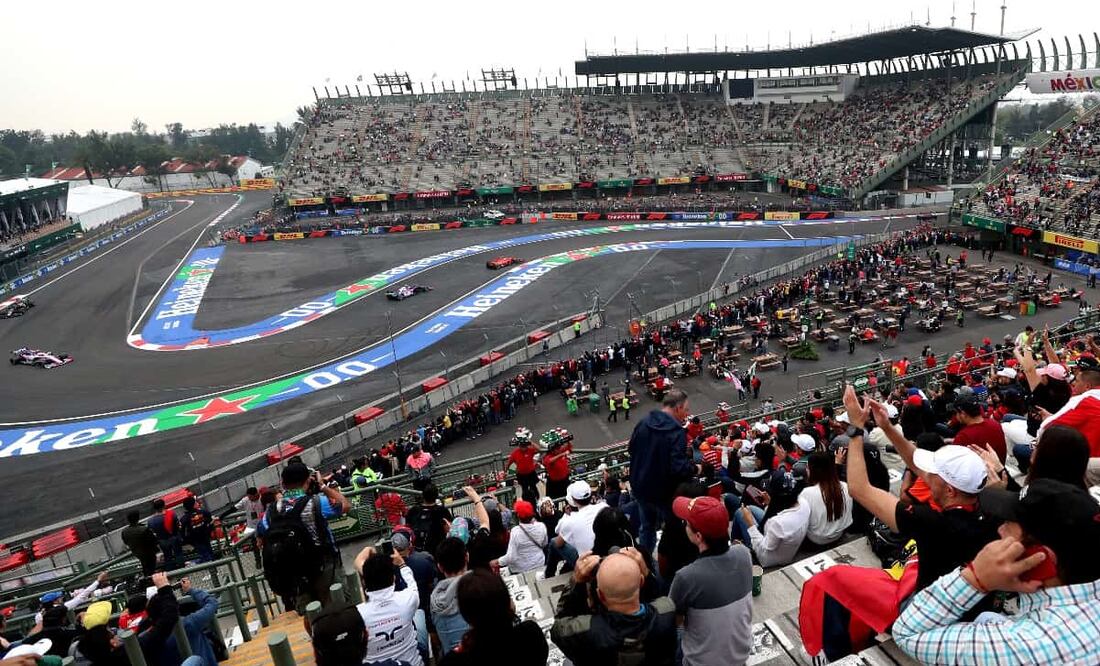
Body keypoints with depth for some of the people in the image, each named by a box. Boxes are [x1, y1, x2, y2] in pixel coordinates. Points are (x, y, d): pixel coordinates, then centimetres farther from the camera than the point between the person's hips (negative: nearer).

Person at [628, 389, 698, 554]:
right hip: (665, 492, -6)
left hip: (641, 488, 6)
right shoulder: (676, 432, -25)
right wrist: (695, 468, -12)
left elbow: (631, 448, 9)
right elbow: (679, 468, -30)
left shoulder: (644, 422, -5)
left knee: (647, 527, 23)